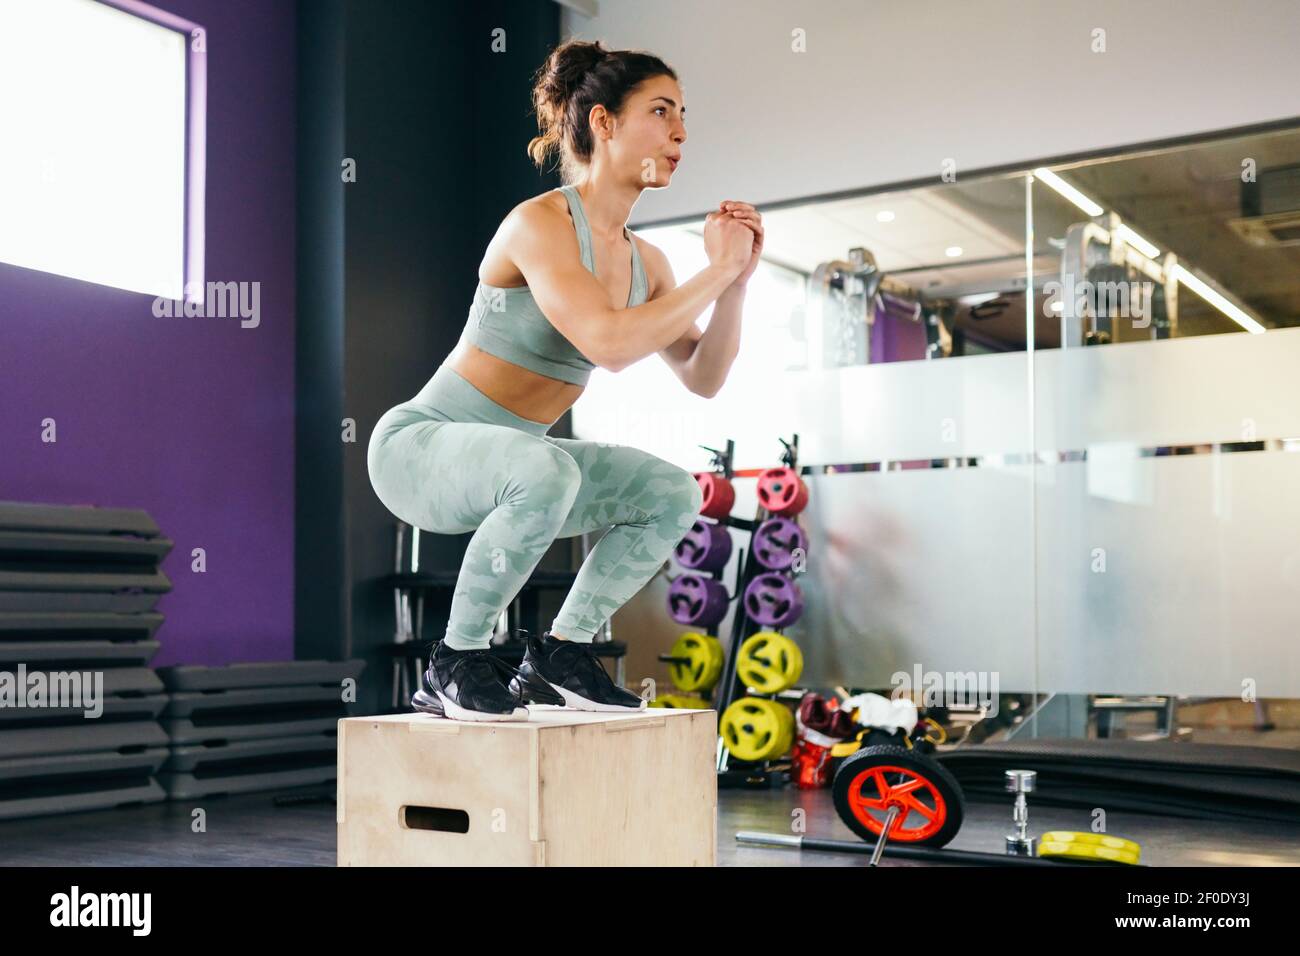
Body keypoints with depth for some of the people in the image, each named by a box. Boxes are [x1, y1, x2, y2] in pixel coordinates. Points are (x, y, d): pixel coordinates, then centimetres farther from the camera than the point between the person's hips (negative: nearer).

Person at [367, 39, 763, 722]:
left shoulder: (642, 261, 4)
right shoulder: (539, 223, -20)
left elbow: (702, 378, 4)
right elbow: (609, 343, -34)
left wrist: (737, 280, -9)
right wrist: (716, 271, -24)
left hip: (503, 461, 8)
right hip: (419, 443, -8)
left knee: (673, 494, -2)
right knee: (547, 471, -37)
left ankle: (560, 654, 8)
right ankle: (455, 664, -16)